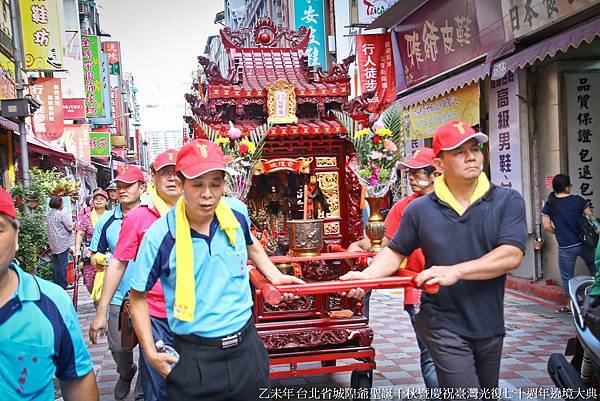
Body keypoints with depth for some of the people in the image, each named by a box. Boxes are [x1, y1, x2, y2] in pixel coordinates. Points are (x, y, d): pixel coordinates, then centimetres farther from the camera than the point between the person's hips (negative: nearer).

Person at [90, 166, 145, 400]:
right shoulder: (106, 221, 3)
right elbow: (95, 254, 11)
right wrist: (97, 261, -10)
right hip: (118, 295, 2)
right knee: (118, 347, 9)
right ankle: (125, 374, 40)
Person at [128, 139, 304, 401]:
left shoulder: (237, 212, -6)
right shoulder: (160, 236, -16)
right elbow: (138, 295, -2)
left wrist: (275, 276, 13)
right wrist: (151, 353, -6)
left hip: (246, 346, 4)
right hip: (194, 358, -3)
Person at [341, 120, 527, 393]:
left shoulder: (508, 201, -8)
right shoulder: (420, 209, -3)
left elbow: (512, 255, -19)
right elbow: (395, 252, 6)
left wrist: (455, 271, -28)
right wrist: (365, 276, -11)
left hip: (490, 326, 3)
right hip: (443, 326, -2)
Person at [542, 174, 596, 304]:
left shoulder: (549, 205, -5)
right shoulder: (578, 200, -5)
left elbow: (547, 226, -8)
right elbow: (591, 217, 1)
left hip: (565, 246, -1)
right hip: (584, 243, 1)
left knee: (567, 276, 12)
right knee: (594, 267, 26)